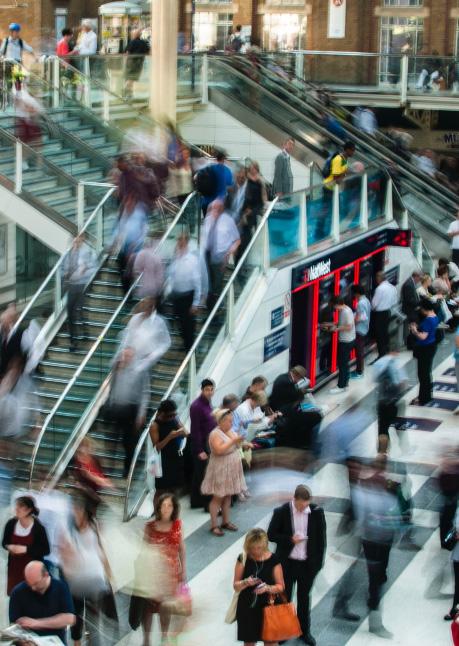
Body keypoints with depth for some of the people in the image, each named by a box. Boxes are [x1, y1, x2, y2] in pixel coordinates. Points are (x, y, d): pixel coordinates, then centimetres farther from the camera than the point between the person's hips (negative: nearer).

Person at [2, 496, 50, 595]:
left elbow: (46, 550, -13)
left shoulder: (38, 527, -17)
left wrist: (26, 549, -22)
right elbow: (4, 542, 10)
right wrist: (9, 547, -14)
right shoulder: (11, 524, -5)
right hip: (15, 566, 4)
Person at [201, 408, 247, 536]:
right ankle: (214, 526, 2)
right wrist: (233, 441, -28)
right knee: (218, 497, -3)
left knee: (228, 496, 13)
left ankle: (225, 521, 23)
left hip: (231, 470, 8)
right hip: (220, 470, -8)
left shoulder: (231, 431, 9)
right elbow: (219, 450, -29)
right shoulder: (215, 434, -17)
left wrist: (239, 441, -4)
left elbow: (237, 446, 14)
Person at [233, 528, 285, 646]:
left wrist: (267, 588, -24)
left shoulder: (273, 560, -9)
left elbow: (281, 586, -4)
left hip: (267, 607, -1)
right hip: (247, 607, 1)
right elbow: (236, 586, -2)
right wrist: (245, 582, -23)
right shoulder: (243, 559, -7)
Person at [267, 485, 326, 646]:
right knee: (284, 597, 11)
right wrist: (290, 539, -20)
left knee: (304, 598, 16)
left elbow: (321, 538, -1)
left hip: (308, 564, 1)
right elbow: (271, 535, -6)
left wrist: (318, 562, -2)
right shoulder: (281, 512, -14)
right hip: (287, 563, -1)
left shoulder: (317, 512, -10)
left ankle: (304, 631, 30)